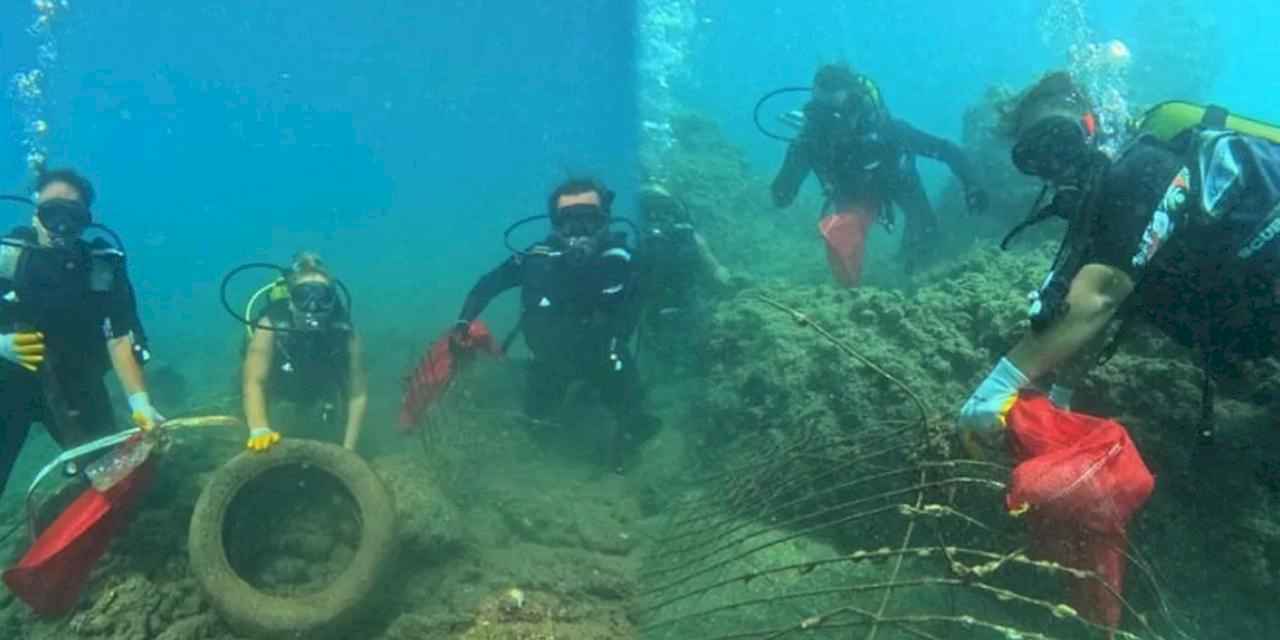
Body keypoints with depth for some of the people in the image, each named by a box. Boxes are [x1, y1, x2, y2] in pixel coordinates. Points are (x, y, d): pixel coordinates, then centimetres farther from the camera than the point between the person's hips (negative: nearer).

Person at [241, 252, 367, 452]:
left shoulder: (344, 331, -35)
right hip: (279, 385, 0)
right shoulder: (272, 325, -39)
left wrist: (348, 449, -33)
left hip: (322, 389, 0)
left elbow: (358, 394, -29)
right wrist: (259, 429, -66)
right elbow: (254, 382, -48)